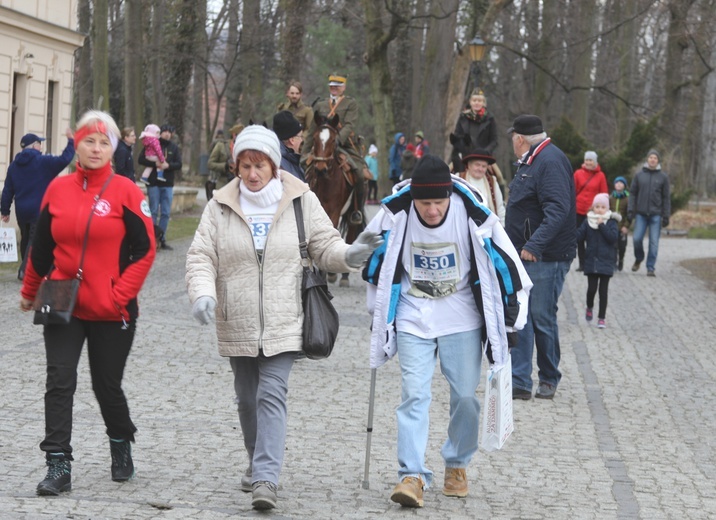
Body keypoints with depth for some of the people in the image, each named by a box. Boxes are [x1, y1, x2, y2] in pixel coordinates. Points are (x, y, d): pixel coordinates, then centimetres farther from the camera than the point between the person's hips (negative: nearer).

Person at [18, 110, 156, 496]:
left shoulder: (125, 191, -6)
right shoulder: (58, 189, 3)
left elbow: (145, 249, -6)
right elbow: (41, 246, 13)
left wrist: (119, 295, -12)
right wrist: (30, 292, 21)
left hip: (111, 312, -2)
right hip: (63, 307, 2)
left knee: (107, 387, 9)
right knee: (59, 383, -6)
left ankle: (121, 448, 35)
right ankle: (58, 466, -2)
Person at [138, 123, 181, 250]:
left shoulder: (174, 147, 7)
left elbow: (179, 164, 3)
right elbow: (141, 159, -6)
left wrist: (168, 165, -15)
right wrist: (155, 164, -19)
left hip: (168, 184, 3)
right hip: (153, 183, -3)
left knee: (166, 213, 5)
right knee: (154, 211, -1)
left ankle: (162, 239, 12)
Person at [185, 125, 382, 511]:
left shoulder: (301, 200, -1)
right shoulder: (221, 205, 1)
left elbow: (324, 245, 4)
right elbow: (201, 256, -1)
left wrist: (349, 254, -18)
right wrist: (203, 293, -20)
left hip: (283, 324, -2)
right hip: (237, 325, 3)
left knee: (272, 396, -13)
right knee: (247, 398, 15)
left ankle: (266, 478, -16)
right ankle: (258, 463, 35)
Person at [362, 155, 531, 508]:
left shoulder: (471, 215, -20)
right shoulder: (395, 215, -16)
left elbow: (502, 259, -6)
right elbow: (373, 258, 5)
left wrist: (511, 314, 1)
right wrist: (377, 312, 13)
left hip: (462, 317, 0)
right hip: (412, 317, 0)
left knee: (465, 394, 4)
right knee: (414, 394, -9)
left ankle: (457, 465, 25)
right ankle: (412, 476, -10)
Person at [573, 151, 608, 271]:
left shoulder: (600, 175, 2)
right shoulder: (578, 173, 3)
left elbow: (604, 194, 5)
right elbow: (573, 192, 7)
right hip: (579, 210, 2)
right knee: (579, 238, 5)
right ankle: (582, 264, 13)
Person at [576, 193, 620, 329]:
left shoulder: (611, 222, -2)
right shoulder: (588, 222, 4)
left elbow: (613, 237, -15)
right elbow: (579, 235, -3)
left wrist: (602, 226, -19)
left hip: (605, 261, -1)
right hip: (591, 261, 1)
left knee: (603, 290, 2)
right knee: (591, 288, -2)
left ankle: (602, 318, 11)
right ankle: (589, 308, 28)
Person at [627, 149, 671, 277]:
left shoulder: (663, 177, 4)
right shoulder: (639, 175, 6)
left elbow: (666, 197, 5)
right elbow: (633, 193, 7)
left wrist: (666, 216, 0)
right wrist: (631, 211, -1)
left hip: (656, 214, -1)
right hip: (641, 214, 1)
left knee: (654, 242, -1)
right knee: (637, 238, -5)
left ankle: (651, 268, 6)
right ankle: (638, 259, 23)